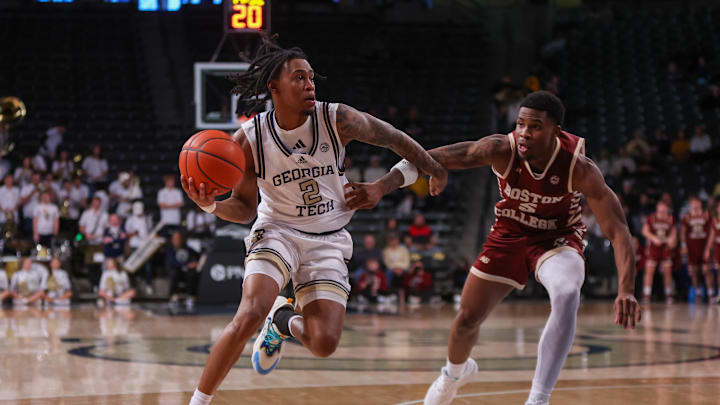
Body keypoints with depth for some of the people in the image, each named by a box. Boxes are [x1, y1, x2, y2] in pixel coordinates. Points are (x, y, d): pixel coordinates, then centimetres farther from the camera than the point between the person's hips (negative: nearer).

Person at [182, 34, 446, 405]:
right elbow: (245, 208, -1)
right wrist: (211, 205, -23)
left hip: (327, 241, 1)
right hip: (276, 232, -1)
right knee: (249, 316, -27)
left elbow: (393, 138, 4)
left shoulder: (337, 119, -12)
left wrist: (436, 171, 17)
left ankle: (285, 323, 25)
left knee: (324, 344, -12)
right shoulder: (250, 139, -11)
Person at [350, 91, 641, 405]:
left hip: (558, 238, -2)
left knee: (567, 296, -34)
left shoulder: (579, 169, -31)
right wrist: (382, 187, -47)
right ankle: (455, 371, 46)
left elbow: (617, 230, -31)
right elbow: (431, 158, -33)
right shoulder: (502, 150, -29)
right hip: (510, 234, 2)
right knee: (467, 318, 9)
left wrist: (626, 290, -44)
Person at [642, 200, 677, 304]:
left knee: (667, 271, 2)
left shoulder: (671, 219, 1)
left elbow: (674, 231, 8)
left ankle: (668, 294, 13)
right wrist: (654, 238, -24)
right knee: (649, 271, -8)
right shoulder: (651, 218, -5)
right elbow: (645, 231, -8)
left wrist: (672, 239, -14)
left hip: (666, 248, 2)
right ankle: (646, 295, -7)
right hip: (653, 247, -2)